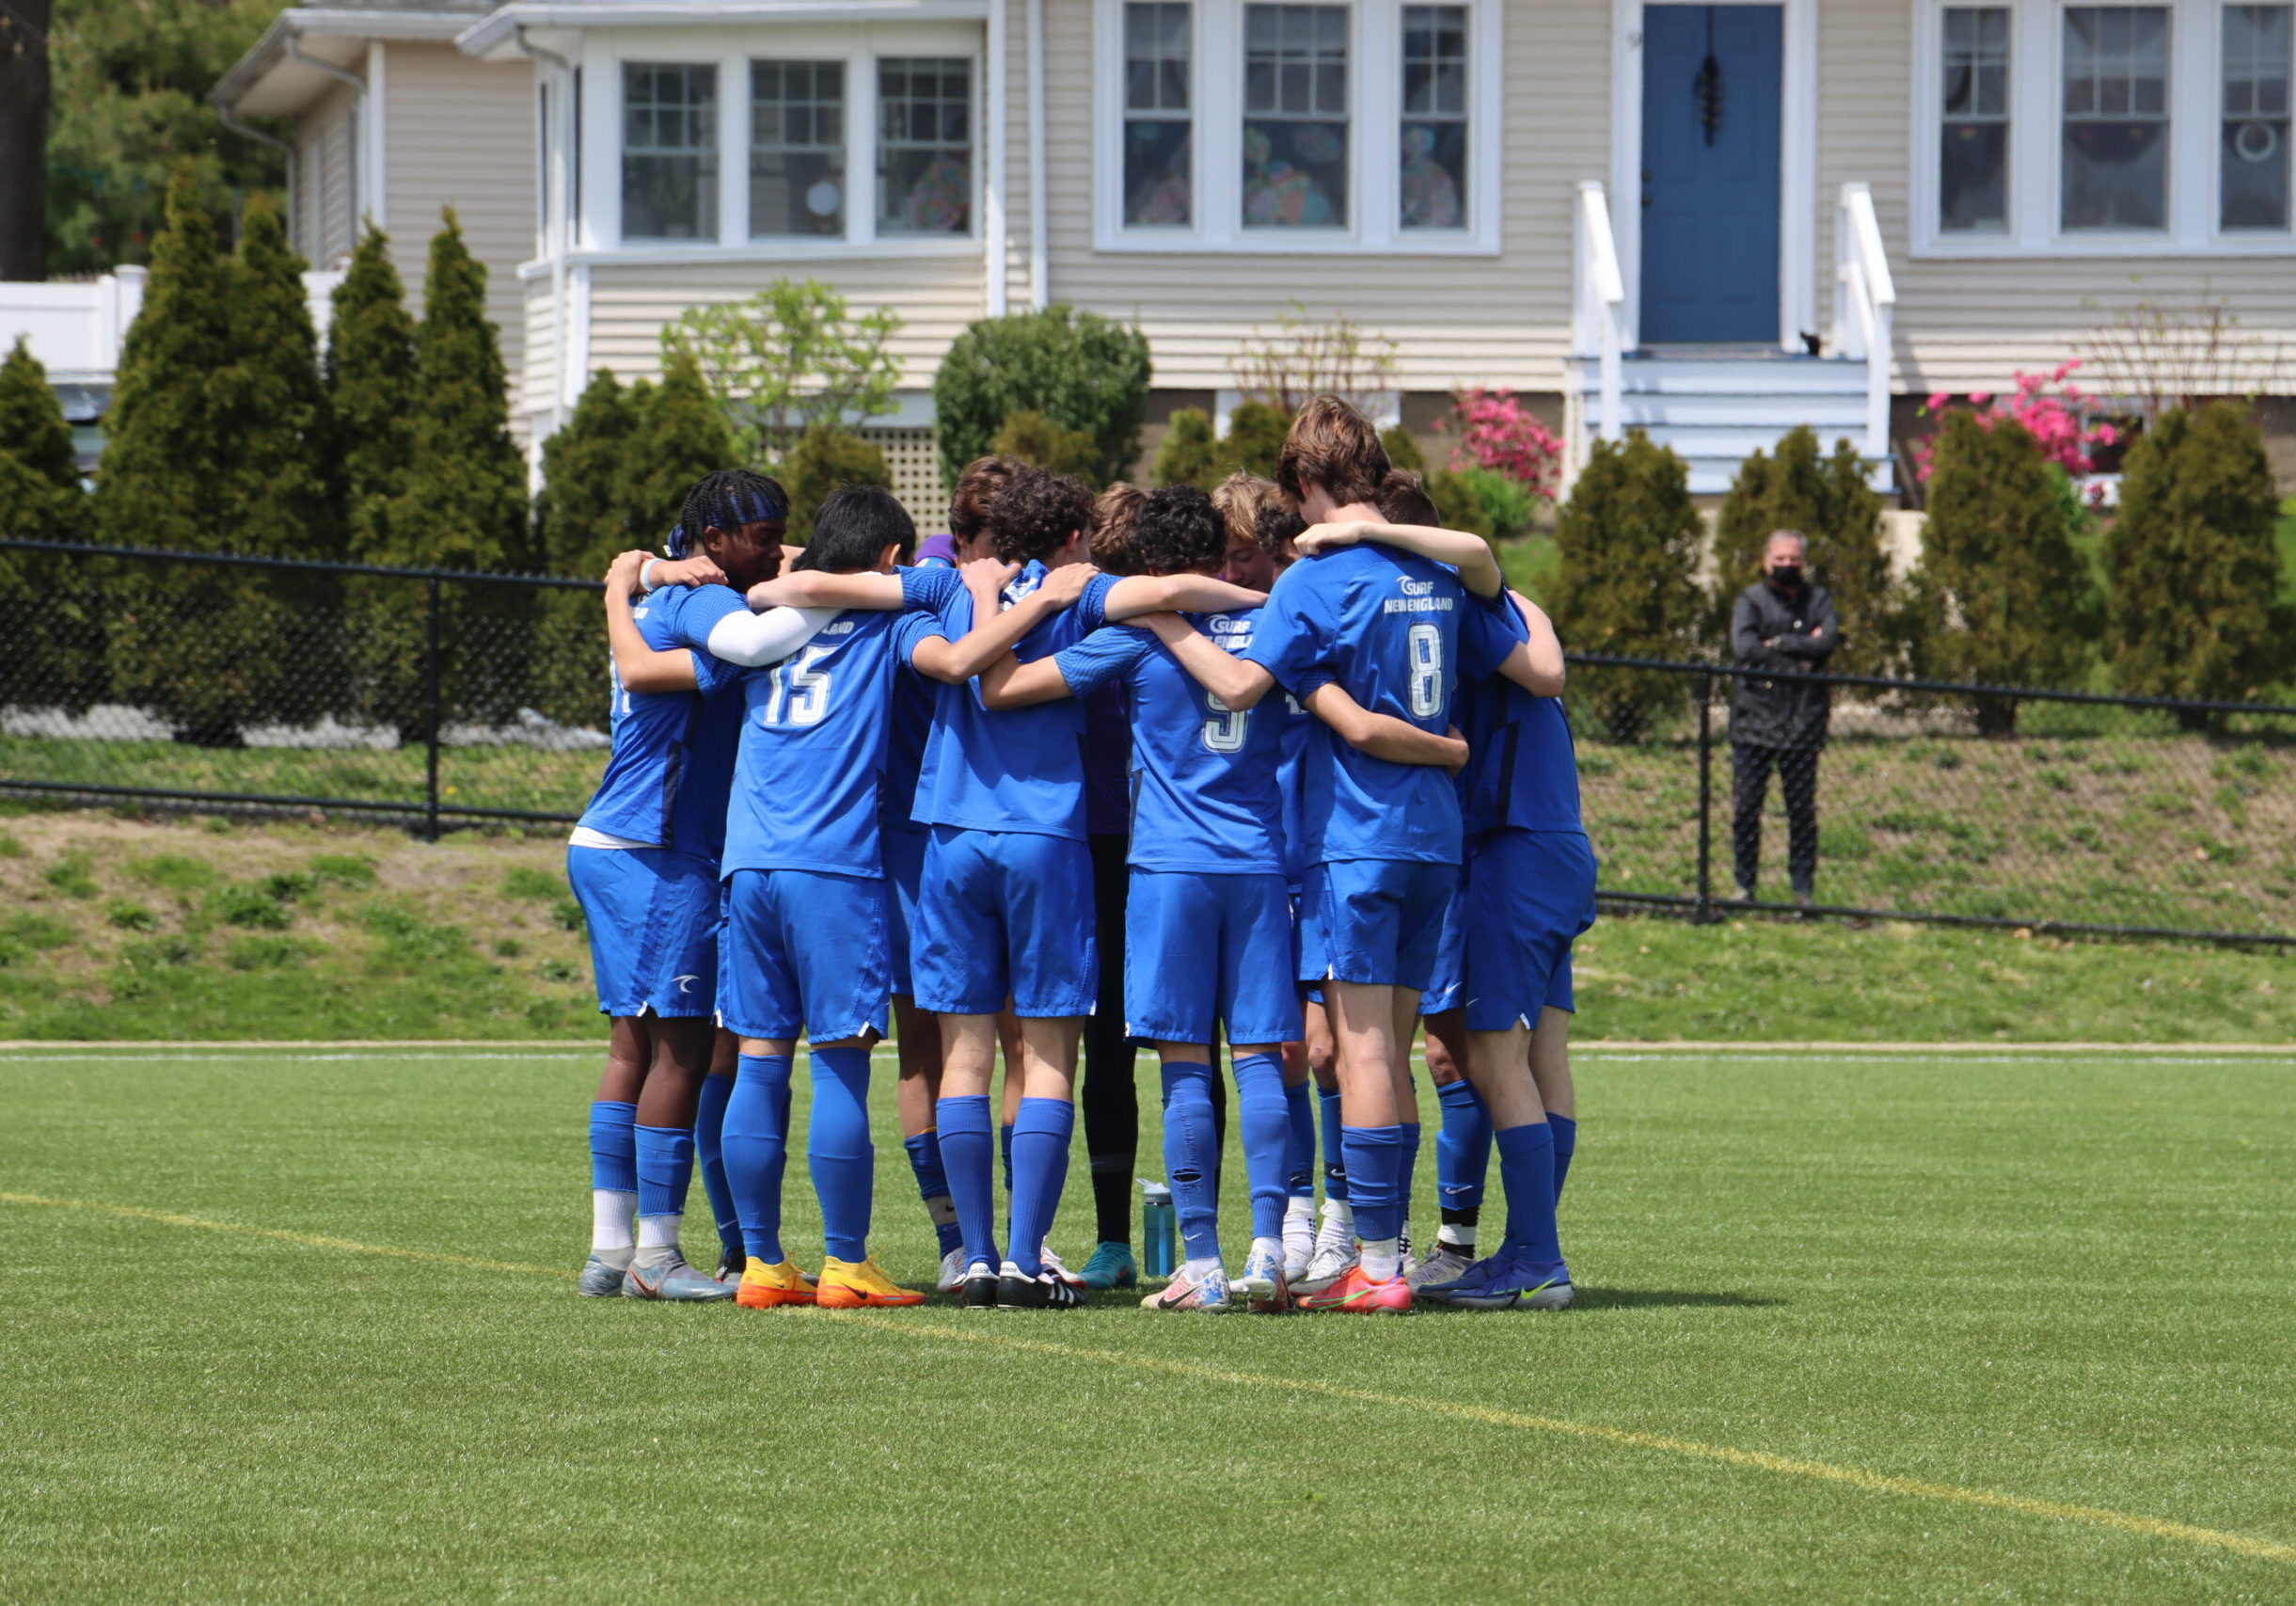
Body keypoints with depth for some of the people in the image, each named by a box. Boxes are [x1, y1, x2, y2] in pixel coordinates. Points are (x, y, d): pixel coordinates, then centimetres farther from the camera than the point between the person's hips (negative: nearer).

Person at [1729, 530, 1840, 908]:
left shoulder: (1818, 600, 12)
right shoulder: (1751, 600, 7)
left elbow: (1829, 640, -6)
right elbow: (1744, 648, -10)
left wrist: (1780, 643, -11)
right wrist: (1798, 663, -10)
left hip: (1803, 720, 1)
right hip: (1755, 717, -1)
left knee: (1803, 808, 1)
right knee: (1746, 805, -2)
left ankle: (1804, 887, 5)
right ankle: (1744, 884, 5)